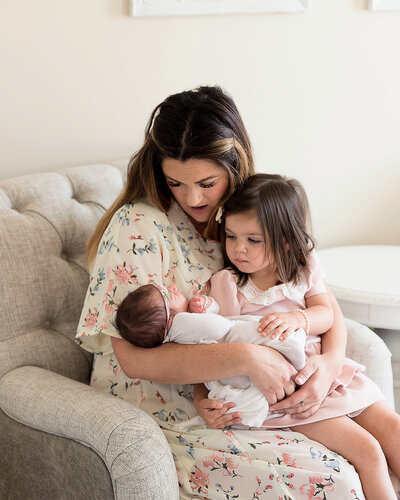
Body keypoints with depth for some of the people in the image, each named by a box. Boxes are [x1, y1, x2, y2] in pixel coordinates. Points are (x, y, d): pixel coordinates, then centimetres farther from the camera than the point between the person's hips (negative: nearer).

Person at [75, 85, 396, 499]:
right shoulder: (138, 227, -15)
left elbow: (322, 300, 6)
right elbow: (133, 357, -21)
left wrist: (330, 361, -16)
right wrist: (246, 358, -30)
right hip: (163, 416, -6)